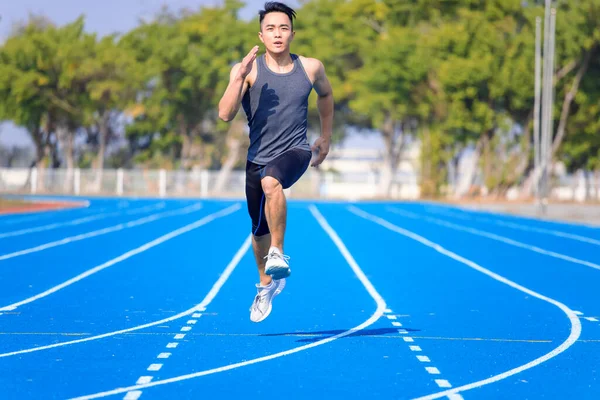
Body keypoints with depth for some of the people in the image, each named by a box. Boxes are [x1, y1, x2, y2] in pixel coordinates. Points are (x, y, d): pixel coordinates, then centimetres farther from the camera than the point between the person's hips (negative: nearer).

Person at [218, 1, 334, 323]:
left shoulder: (311, 68, -2)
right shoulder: (248, 70, -9)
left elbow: (325, 94, 21)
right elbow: (225, 114, -20)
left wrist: (326, 139, 21)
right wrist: (239, 78, -31)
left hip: (296, 152, -2)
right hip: (258, 159, 2)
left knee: (271, 181, -37)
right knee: (259, 230, 16)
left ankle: (278, 255, -25)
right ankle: (266, 284, 44)